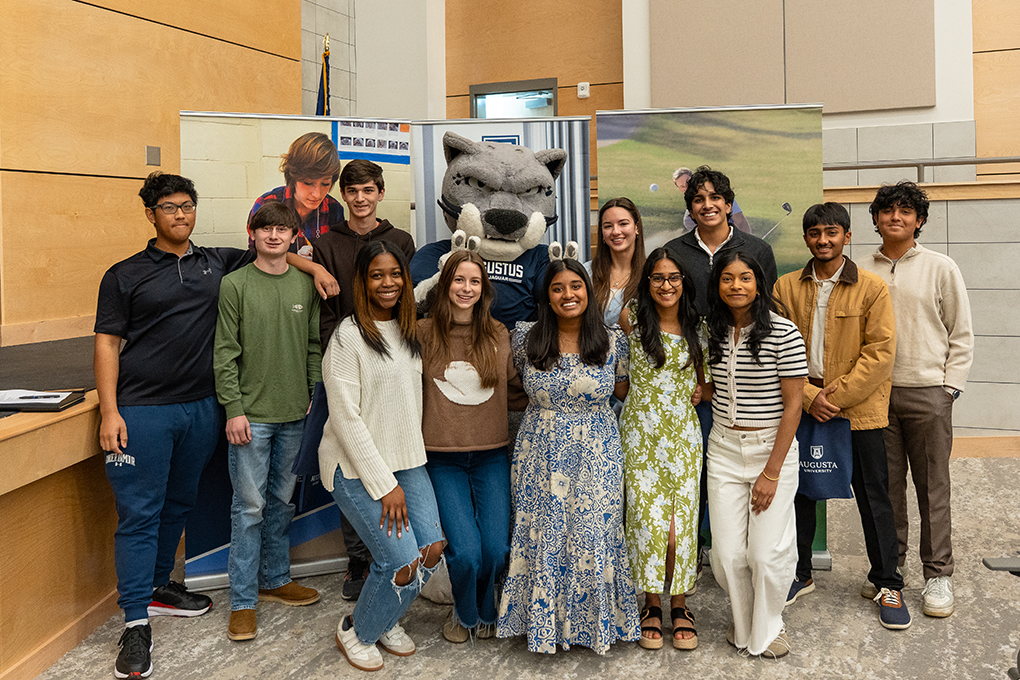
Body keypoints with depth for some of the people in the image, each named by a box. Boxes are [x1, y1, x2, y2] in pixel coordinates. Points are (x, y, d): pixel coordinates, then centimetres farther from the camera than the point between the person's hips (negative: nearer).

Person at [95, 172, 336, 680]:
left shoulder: (218, 263, 10)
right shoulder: (124, 276, 1)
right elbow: (107, 343, -1)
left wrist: (313, 267, 4)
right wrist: (109, 412, -10)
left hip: (201, 409, 4)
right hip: (143, 411, -4)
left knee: (178, 503, 16)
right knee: (138, 513, -3)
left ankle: (156, 586, 35)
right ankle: (137, 624, 4)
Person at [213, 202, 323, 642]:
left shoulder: (306, 284, 6)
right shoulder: (235, 284, -4)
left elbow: (314, 347, 10)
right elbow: (225, 354, -6)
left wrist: (316, 397, 5)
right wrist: (233, 409, -11)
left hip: (295, 414, 4)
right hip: (251, 415, -4)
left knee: (282, 501, 14)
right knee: (250, 506, 0)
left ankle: (275, 578, 29)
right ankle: (243, 600, 8)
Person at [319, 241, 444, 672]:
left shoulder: (412, 330, 9)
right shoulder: (348, 336, -12)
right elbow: (345, 417, -15)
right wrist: (384, 484, -15)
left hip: (408, 460, 7)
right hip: (356, 466, -6)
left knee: (432, 550, -3)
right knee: (402, 562, -11)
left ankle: (385, 621, 24)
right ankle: (356, 632, 17)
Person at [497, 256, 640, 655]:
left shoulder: (614, 341, -3)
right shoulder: (526, 337, -2)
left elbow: (621, 388, 11)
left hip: (595, 457, 0)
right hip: (540, 454, 1)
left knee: (594, 539, 5)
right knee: (542, 539, 7)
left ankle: (597, 623, 26)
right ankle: (544, 624, 26)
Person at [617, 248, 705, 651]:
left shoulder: (696, 326, 5)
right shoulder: (631, 319, 1)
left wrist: (701, 389, 2)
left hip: (683, 431, 1)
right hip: (640, 431, -1)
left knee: (682, 519, 0)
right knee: (647, 518, -3)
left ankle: (679, 604, 16)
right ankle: (652, 604, 14)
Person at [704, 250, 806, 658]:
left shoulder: (784, 334, -12)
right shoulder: (713, 333, 3)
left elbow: (792, 404, -11)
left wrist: (772, 472, -13)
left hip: (773, 447, -4)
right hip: (724, 449, 4)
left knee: (767, 552, -1)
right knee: (727, 553, 4)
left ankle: (768, 628, 27)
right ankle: (743, 625, 31)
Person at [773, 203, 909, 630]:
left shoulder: (872, 289, -4)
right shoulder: (786, 288, 4)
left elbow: (881, 353, -8)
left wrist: (837, 395, -15)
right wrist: (808, 395, -11)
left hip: (859, 409, -2)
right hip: (802, 407, 3)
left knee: (874, 497, 5)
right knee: (799, 492, 12)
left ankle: (888, 585, 21)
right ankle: (799, 575, 29)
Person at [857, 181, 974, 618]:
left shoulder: (940, 268, 2)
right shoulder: (861, 271, 7)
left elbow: (962, 336, 4)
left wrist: (949, 387, -3)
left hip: (927, 393, -2)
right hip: (876, 391, 2)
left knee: (933, 487, 2)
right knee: (885, 484, 9)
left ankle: (938, 575, 14)